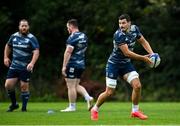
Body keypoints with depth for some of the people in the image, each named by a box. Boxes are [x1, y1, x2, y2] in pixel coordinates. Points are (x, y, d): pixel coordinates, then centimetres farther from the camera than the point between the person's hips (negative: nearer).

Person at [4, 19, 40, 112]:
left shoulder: (31, 38, -7)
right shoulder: (14, 36, 8)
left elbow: (36, 52, -16)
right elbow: (8, 46, 28)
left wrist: (32, 63, -30)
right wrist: (6, 57, 18)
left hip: (26, 68, -4)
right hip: (14, 66, 4)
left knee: (24, 87, -4)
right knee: (8, 85, -2)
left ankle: (24, 107, 9)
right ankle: (14, 104, 17)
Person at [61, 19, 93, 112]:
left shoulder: (72, 37, -14)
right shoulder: (84, 36, 13)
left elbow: (68, 52, -20)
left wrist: (64, 66, -20)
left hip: (72, 65, -9)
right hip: (81, 64, 9)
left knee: (71, 86, -2)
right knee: (76, 85, 17)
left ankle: (72, 107, 1)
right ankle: (88, 97, -2)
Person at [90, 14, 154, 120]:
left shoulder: (134, 29, -5)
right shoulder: (118, 35, -26)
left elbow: (143, 41, 10)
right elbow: (127, 53, -28)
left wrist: (151, 53, -6)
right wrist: (143, 58, -23)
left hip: (126, 64, 6)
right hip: (114, 64, -6)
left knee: (137, 86, -9)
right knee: (109, 92, -4)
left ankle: (135, 111, 9)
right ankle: (95, 110, 20)